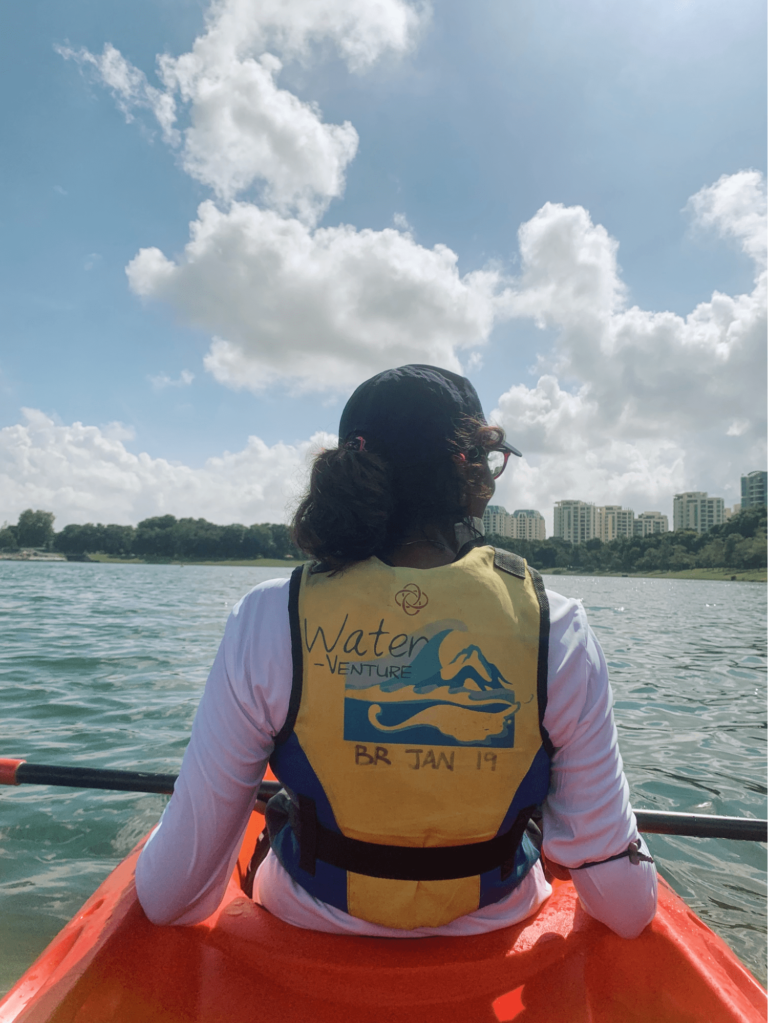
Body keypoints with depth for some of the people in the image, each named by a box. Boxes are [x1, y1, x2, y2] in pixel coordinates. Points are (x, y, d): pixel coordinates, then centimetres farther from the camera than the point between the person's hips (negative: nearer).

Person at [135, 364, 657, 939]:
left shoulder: (267, 622, -24)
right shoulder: (557, 629, -23)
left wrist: (164, 901, 10)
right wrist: (635, 905, 11)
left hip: (313, 925, 0)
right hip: (496, 930, 1)